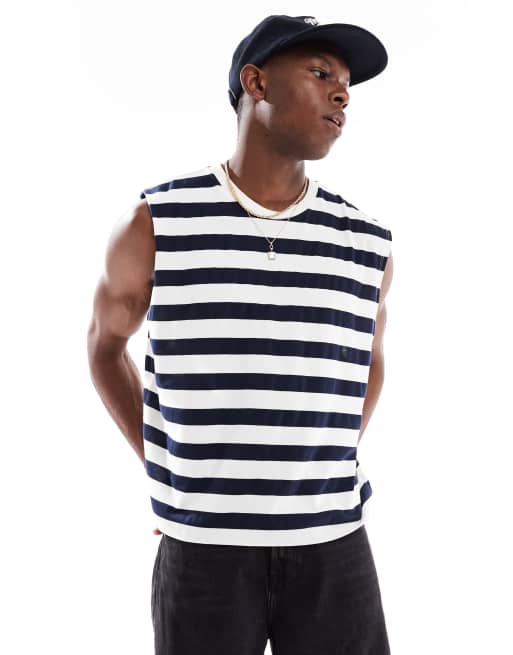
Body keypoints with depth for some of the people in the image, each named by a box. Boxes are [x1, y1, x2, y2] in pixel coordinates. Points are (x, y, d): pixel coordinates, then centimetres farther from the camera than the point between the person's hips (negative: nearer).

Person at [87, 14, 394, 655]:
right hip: (202, 547, -1)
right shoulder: (155, 224, -5)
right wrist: (162, 471, 5)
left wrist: (336, 471, 8)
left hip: (334, 549, 2)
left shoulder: (368, 244, 1)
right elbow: (105, 340, 12)